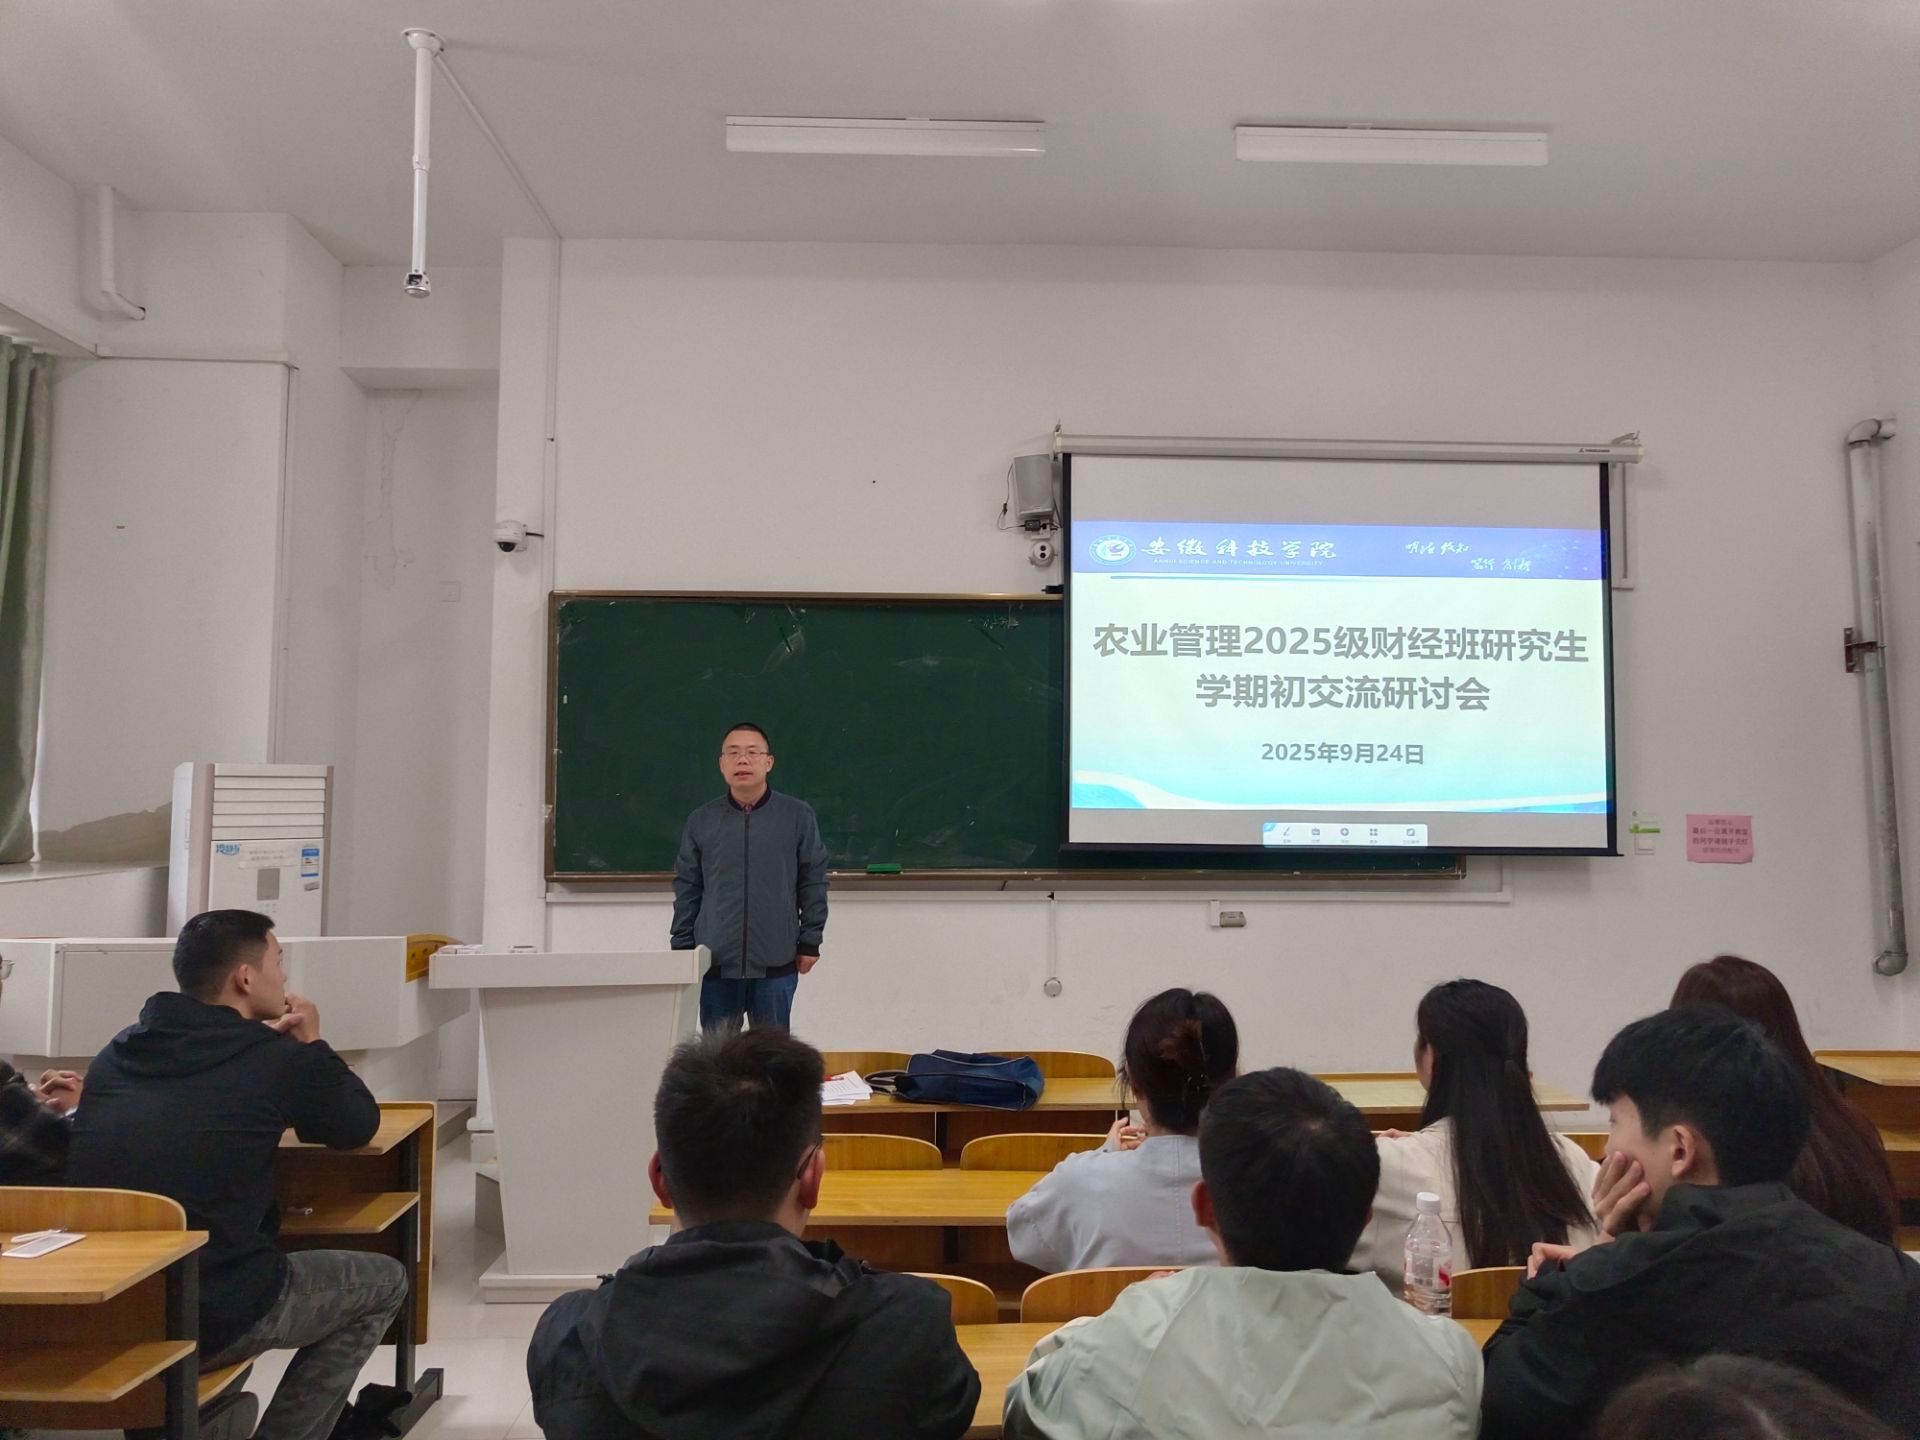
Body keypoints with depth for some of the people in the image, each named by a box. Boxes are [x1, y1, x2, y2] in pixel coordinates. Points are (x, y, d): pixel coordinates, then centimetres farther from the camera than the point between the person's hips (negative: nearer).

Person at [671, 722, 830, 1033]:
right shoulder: (701, 821, 2)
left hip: (776, 964, -1)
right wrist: (682, 950, 7)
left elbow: (813, 883, 3)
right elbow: (686, 890, 8)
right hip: (715, 963, 1)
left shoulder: (798, 816, -2)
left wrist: (810, 941, 2)